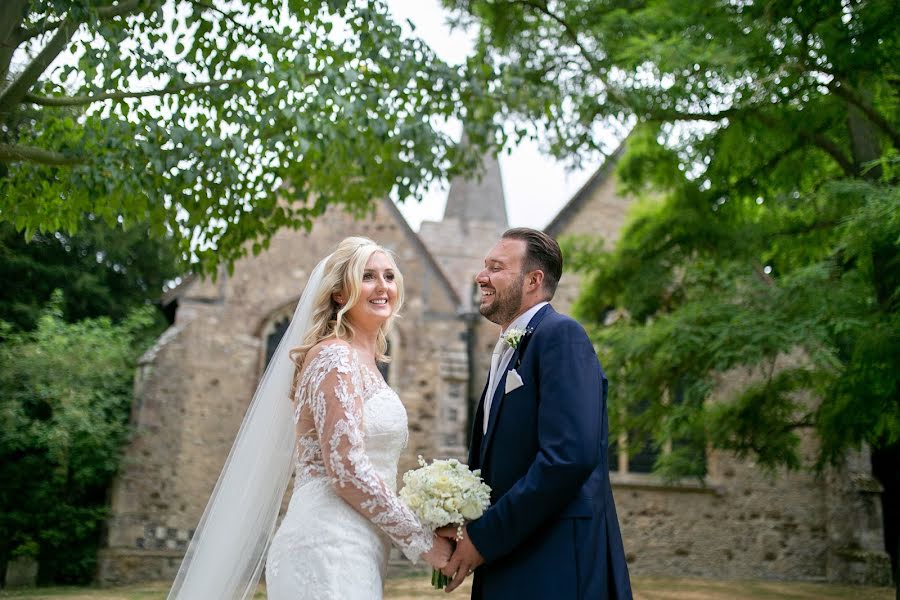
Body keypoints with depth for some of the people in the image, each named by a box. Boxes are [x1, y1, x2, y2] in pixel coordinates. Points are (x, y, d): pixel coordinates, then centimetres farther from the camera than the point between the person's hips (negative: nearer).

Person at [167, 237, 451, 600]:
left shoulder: (362, 364, 17)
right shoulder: (335, 355, -10)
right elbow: (346, 468, -19)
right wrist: (422, 541, -12)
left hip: (346, 553, 9)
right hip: (330, 552, -9)